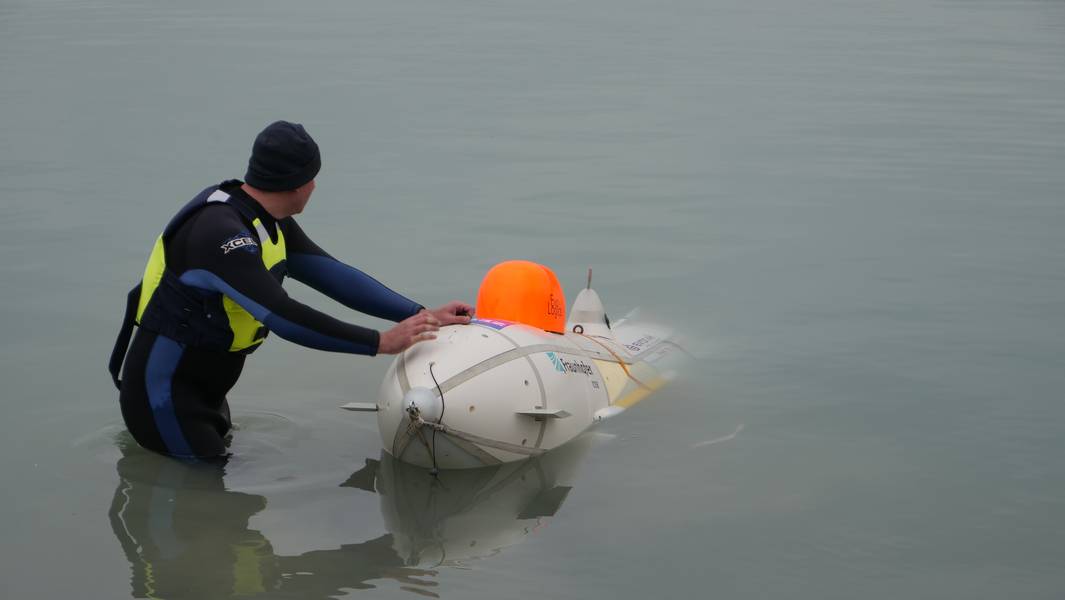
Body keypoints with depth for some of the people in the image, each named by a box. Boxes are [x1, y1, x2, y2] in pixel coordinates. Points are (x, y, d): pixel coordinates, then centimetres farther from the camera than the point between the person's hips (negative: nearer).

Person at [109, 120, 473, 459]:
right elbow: (283, 316, -34)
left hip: (204, 387, 10)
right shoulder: (220, 231, -28)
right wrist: (380, 342, -31)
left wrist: (420, 316, -5)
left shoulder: (269, 222, 4)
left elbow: (331, 275, 2)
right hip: (164, 390, -10)